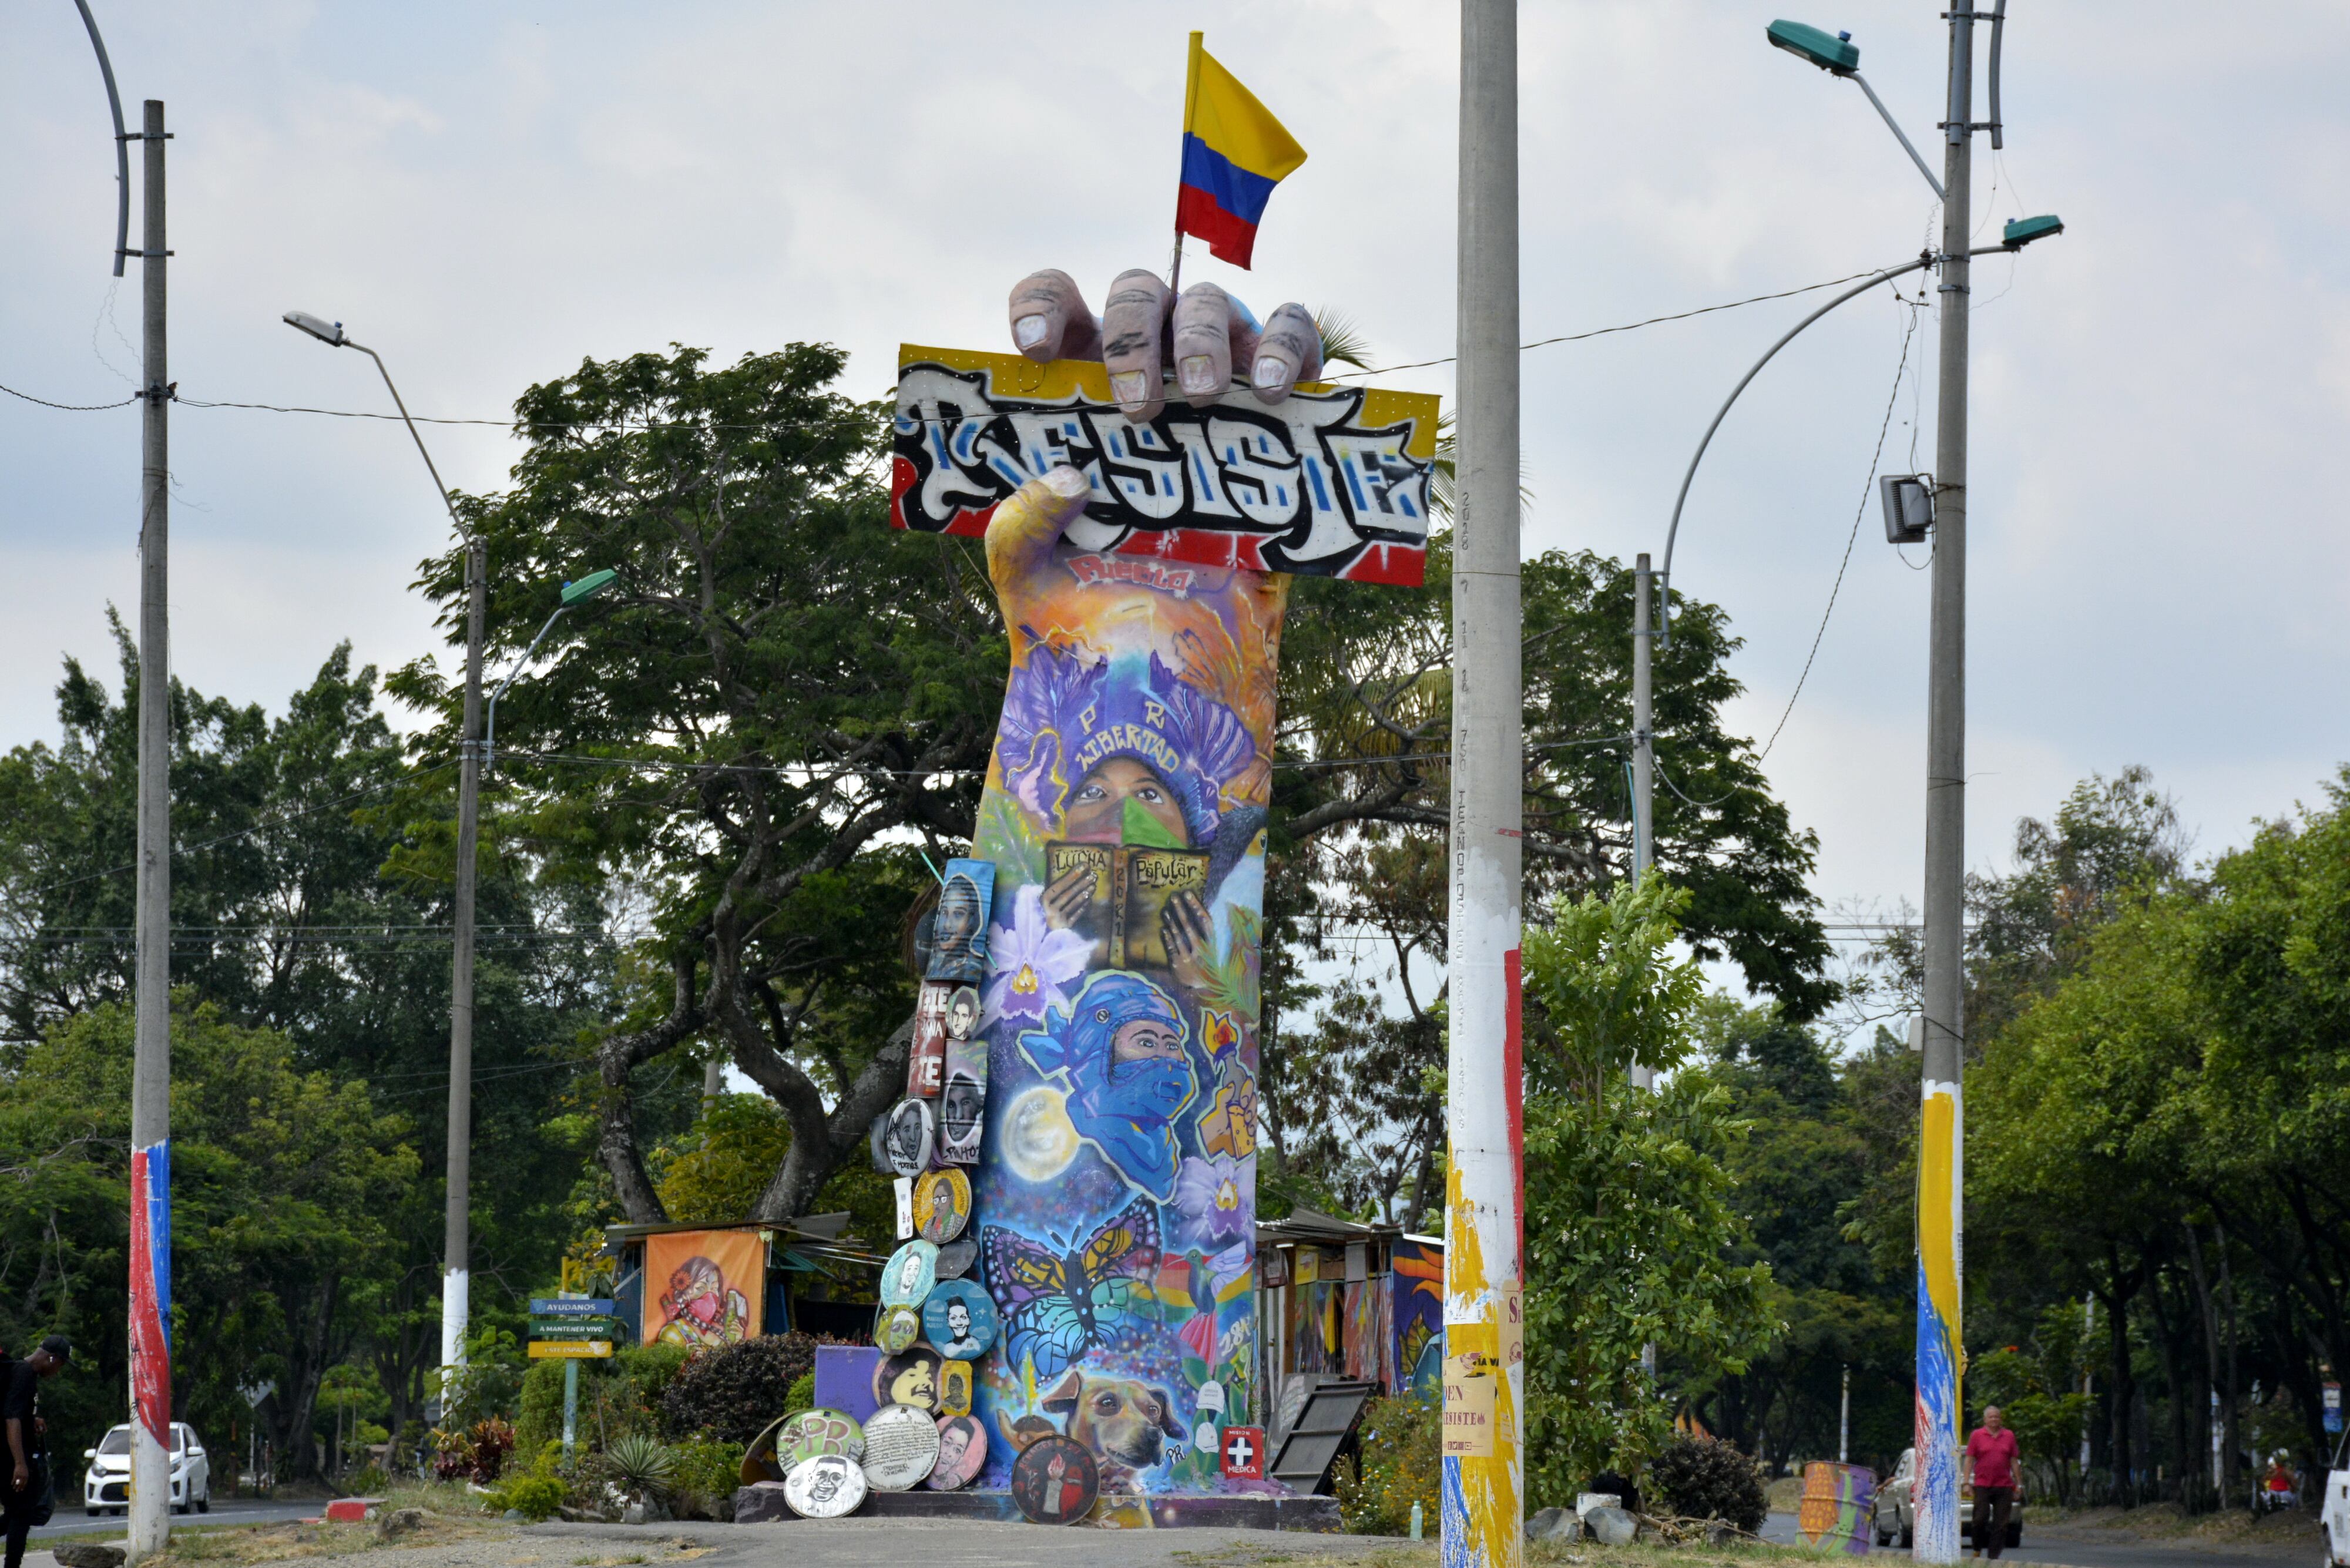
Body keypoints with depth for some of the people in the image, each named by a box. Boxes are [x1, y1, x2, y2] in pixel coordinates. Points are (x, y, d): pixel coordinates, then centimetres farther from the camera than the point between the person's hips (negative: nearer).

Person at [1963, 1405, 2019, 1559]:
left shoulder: (2009, 1436, 10)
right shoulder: (1977, 1435, 4)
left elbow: (2013, 1461, 13)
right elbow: (1970, 1460, 4)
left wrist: (2017, 1484, 9)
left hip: (2004, 1486, 2)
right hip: (1982, 1485, -2)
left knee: (2000, 1524, 0)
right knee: (1980, 1519, -8)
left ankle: (1994, 1556, 3)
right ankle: (1977, 1551, 12)